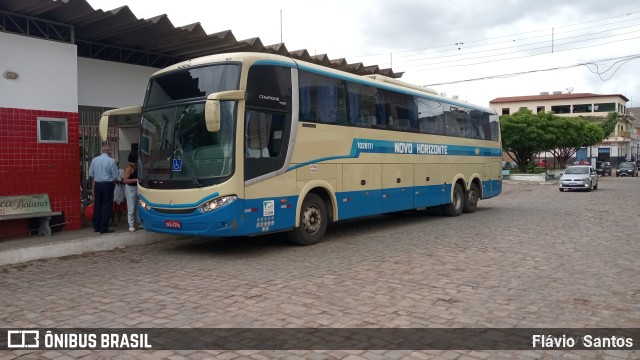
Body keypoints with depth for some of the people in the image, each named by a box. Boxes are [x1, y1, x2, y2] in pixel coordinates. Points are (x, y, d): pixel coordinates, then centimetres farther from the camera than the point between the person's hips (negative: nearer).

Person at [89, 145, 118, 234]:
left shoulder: (94, 160, 3)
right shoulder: (111, 161, -11)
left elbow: (91, 174, 9)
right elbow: (115, 176, -8)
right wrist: (114, 183, 11)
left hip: (97, 185, 5)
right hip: (107, 185, -5)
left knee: (97, 205, 13)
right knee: (106, 206, 0)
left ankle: (96, 227, 20)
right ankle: (103, 228, 2)